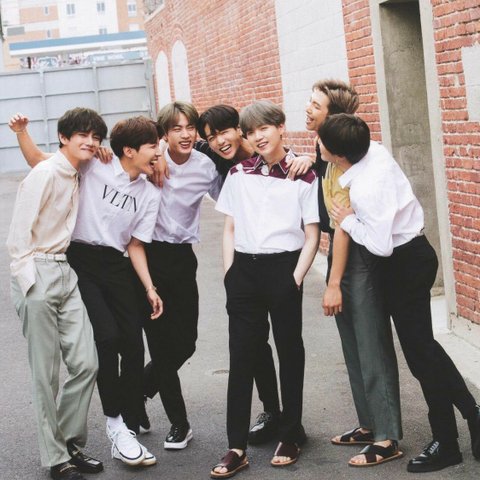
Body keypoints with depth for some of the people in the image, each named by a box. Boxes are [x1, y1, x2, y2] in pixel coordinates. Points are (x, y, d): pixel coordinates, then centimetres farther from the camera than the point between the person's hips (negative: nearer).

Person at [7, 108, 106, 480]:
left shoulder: (77, 175, 12)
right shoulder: (45, 174, -11)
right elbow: (19, 232, -13)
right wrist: (28, 282, -15)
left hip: (66, 273, 8)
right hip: (39, 274, -7)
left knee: (86, 363, 4)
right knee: (47, 373, -1)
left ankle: (71, 443, 21)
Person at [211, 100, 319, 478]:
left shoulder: (303, 176, -3)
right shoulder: (238, 174, 7)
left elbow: (312, 236, -2)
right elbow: (229, 229, 11)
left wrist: (296, 279, -10)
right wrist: (229, 273, 2)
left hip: (283, 268, -3)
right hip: (245, 269, 3)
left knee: (289, 353, 8)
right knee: (241, 357, 3)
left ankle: (290, 435, 23)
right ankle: (237, 447, 7)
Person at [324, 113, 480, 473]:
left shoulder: (364, 189, -30)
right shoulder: (376, 151, -5)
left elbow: (381, 245, -30)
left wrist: (348, 221, -15)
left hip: (406, 263, -9)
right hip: (414, 253, 9)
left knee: (419, 352, 3)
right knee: (423, 344, 19)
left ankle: (446, 444, 15)